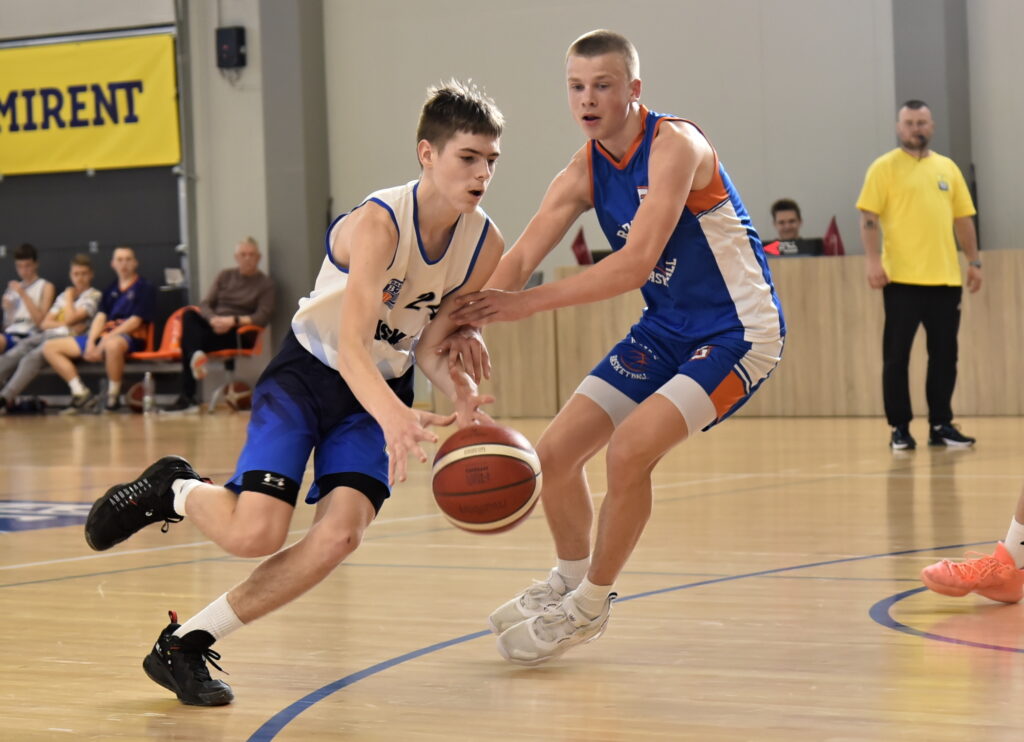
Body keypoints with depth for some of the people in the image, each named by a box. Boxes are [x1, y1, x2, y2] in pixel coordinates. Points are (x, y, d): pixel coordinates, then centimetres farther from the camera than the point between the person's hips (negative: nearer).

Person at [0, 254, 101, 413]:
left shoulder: (93, 296, 8)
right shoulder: (63, 296, 28)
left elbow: (70, 319, -6)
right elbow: (45, 323, 19)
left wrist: (69, 297, 10)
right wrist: (66, 325, 1)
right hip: (46, 335, 6)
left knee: (32, 357, -34)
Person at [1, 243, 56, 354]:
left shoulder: (46, 287, 8)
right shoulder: (15, 287, 23)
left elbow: (41, 321, -3)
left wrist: (23, 295, -6)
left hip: (29, 336, -5)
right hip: (10, 334, 5)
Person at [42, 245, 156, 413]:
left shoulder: (145, 288, 2)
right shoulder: (111, 290, 21)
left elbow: (135, 321, -8)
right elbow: (101, 317, 11)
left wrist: (106, 339, -16)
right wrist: (91, 341, -9)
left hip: (129, 337, -7)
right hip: (104, 335, 7)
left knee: (112, 345, -47)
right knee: (50, 347, -2)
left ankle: (113, 397, -26)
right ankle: (81, 393, -10)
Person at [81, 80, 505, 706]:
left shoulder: (484, 245, -8)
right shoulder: (377, 223, -27)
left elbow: (429, 345, -2)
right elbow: (350, 344, -37)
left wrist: (458, 386, -25)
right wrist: (394, 416, -55)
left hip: (381, 392, 5)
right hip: (308, 372, -5)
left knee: (340, 534, -18)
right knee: (254, 534, -21)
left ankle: (185, 644, -5)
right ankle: (172, 491, 16)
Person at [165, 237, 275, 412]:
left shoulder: (265, 283, 4)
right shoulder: (225, 276, 17)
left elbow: (263, 318, -8)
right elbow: (205, 304, 9)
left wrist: (233, 321, -22)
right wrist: (213, 319, -15)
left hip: (238, 334, -4)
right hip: (215, 326, 4)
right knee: (189, 316, -31)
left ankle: (187, 396, -34)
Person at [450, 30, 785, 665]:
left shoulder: (675, 146, -23)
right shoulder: (583, 174, -1)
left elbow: (635, 264, -32)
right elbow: (518, 260, -9)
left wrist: (530, 303, -35)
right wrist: (467, 322, -28)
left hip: (738, 329, -8)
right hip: (666, 329, 8)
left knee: (630, 448, -24)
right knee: (555, 453, 4)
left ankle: (589, 606, -4)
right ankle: (569, 580, 29)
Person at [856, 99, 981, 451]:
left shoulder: (947, 168, 14)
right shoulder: (884, 168, 0)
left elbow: (963, 219, 17)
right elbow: (869, 218, -6)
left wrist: (974, 261, 12)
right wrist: (873, 260, -17)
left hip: (945, 277, 4)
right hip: (902, 278, -4)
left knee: (944, 355, 5)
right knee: (897, 355, -1)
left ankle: (941, 425, 14)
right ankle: (900, 428, 5)